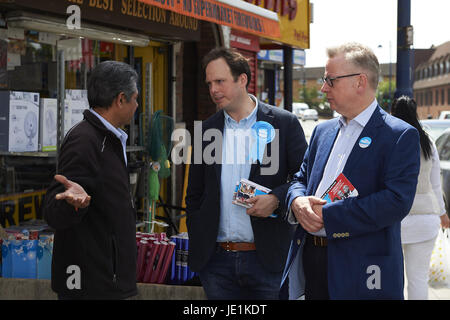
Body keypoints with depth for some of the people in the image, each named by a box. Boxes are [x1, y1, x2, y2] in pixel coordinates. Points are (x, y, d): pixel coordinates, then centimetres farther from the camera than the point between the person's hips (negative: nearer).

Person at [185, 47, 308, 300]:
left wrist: (277, 199, -16)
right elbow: (195, 194, 15)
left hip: (267, 258, -3)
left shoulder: (284, 123, -1)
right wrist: (197, 242, 7)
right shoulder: (207, 129, 9)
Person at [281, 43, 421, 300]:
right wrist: (297, 202, -7)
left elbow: (397, 201, -18)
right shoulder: (323, 131, 15)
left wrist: (328, 215, -18)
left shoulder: (400, 135, -8)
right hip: (310, 259, 6)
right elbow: (301, 179, 19)